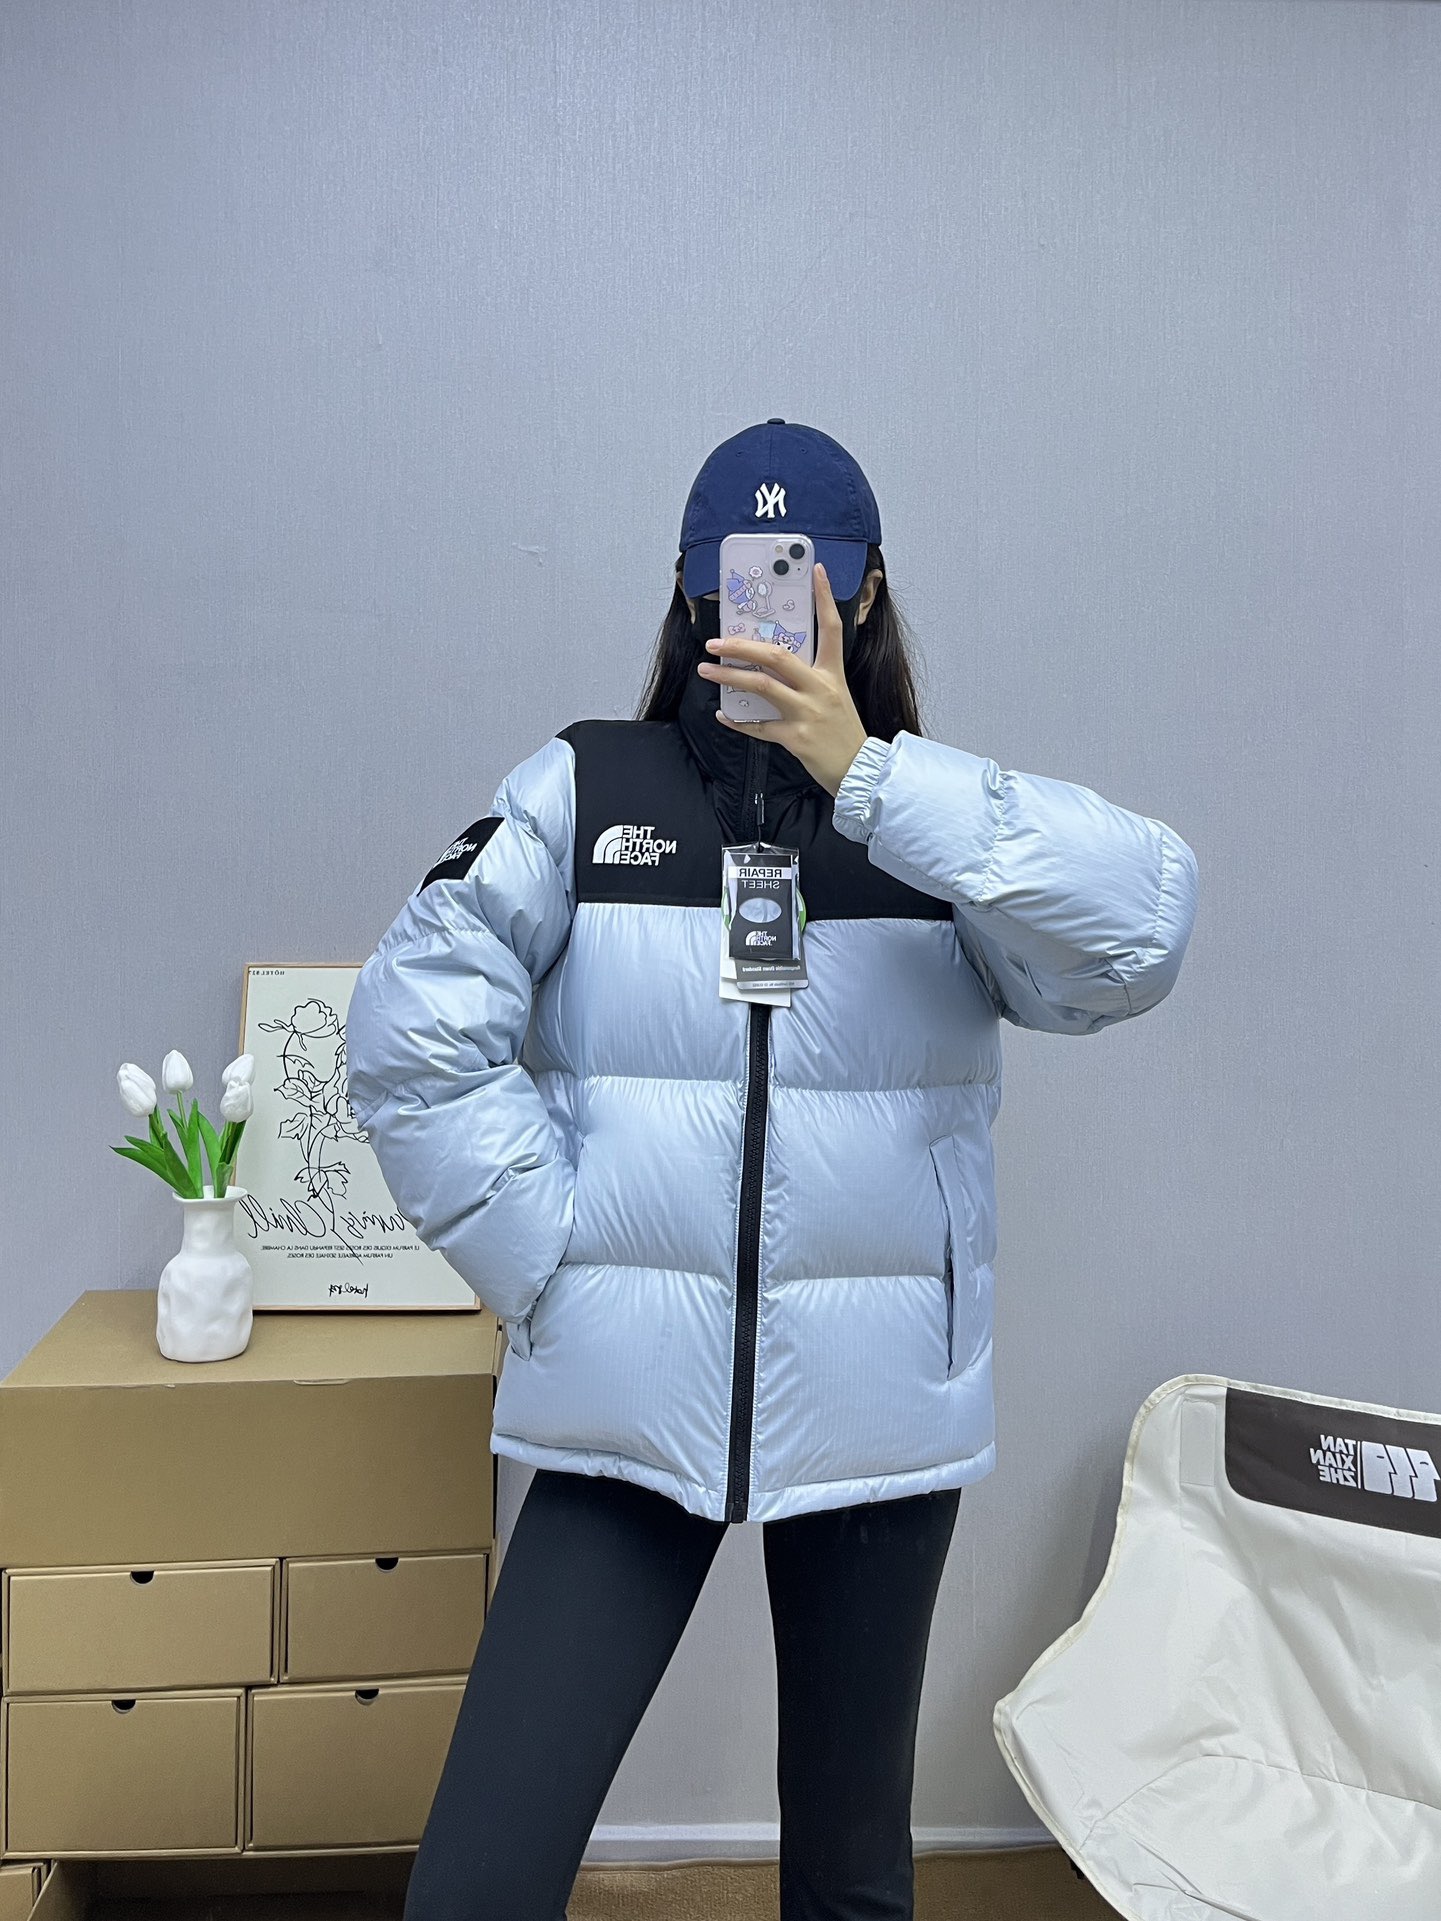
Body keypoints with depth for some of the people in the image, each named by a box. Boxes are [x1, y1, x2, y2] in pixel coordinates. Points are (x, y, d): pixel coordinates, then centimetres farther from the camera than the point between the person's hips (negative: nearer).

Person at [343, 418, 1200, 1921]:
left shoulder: (945, 816, 3)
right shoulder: (584, 792, 2)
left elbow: (1142, 929, -16)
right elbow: (414, 1031, -3)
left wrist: (865, 775, -20)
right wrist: (546, 1258, -8)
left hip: (880, 1407, 1)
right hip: (630, 1403, -1)